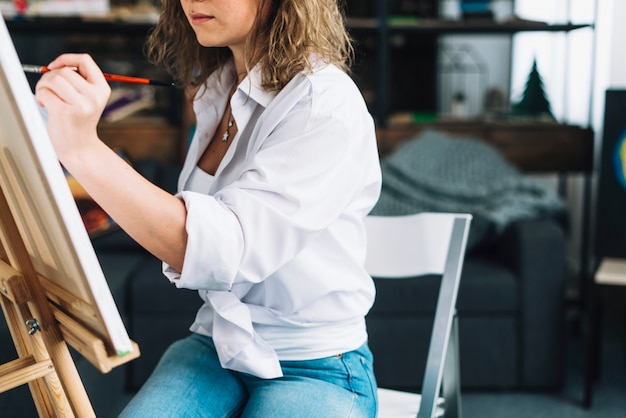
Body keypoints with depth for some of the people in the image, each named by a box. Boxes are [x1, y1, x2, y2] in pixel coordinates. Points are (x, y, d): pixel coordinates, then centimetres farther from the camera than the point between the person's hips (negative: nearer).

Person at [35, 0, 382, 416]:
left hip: (316, 374, -5)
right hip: (215, 347, 5)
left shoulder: (330, 107, -17)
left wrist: (85, 151, -32)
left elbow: (228, 251, -28)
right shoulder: (217, 90, 6)